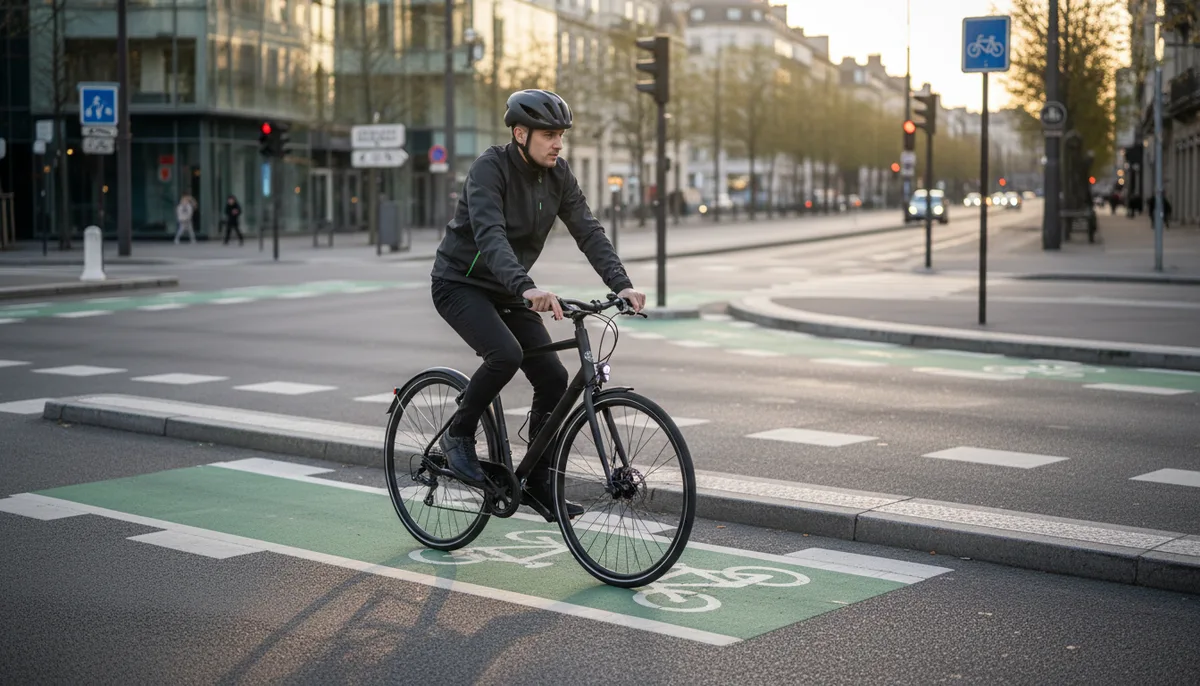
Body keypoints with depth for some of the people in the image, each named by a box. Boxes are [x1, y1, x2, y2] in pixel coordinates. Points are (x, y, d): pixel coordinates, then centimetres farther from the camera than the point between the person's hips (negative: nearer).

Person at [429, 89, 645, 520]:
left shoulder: (558, 175, -2)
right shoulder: (490, 168, -22)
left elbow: (588, 232, -8)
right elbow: (490, 236, -36)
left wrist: (621, 285, -23)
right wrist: (527, 287, -52)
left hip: (507, 291, 7)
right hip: (460, 284, -6)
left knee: (553, 378, -5)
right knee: (505, 354, -32)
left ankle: (537, 485, 8)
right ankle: (458, 434, -6)